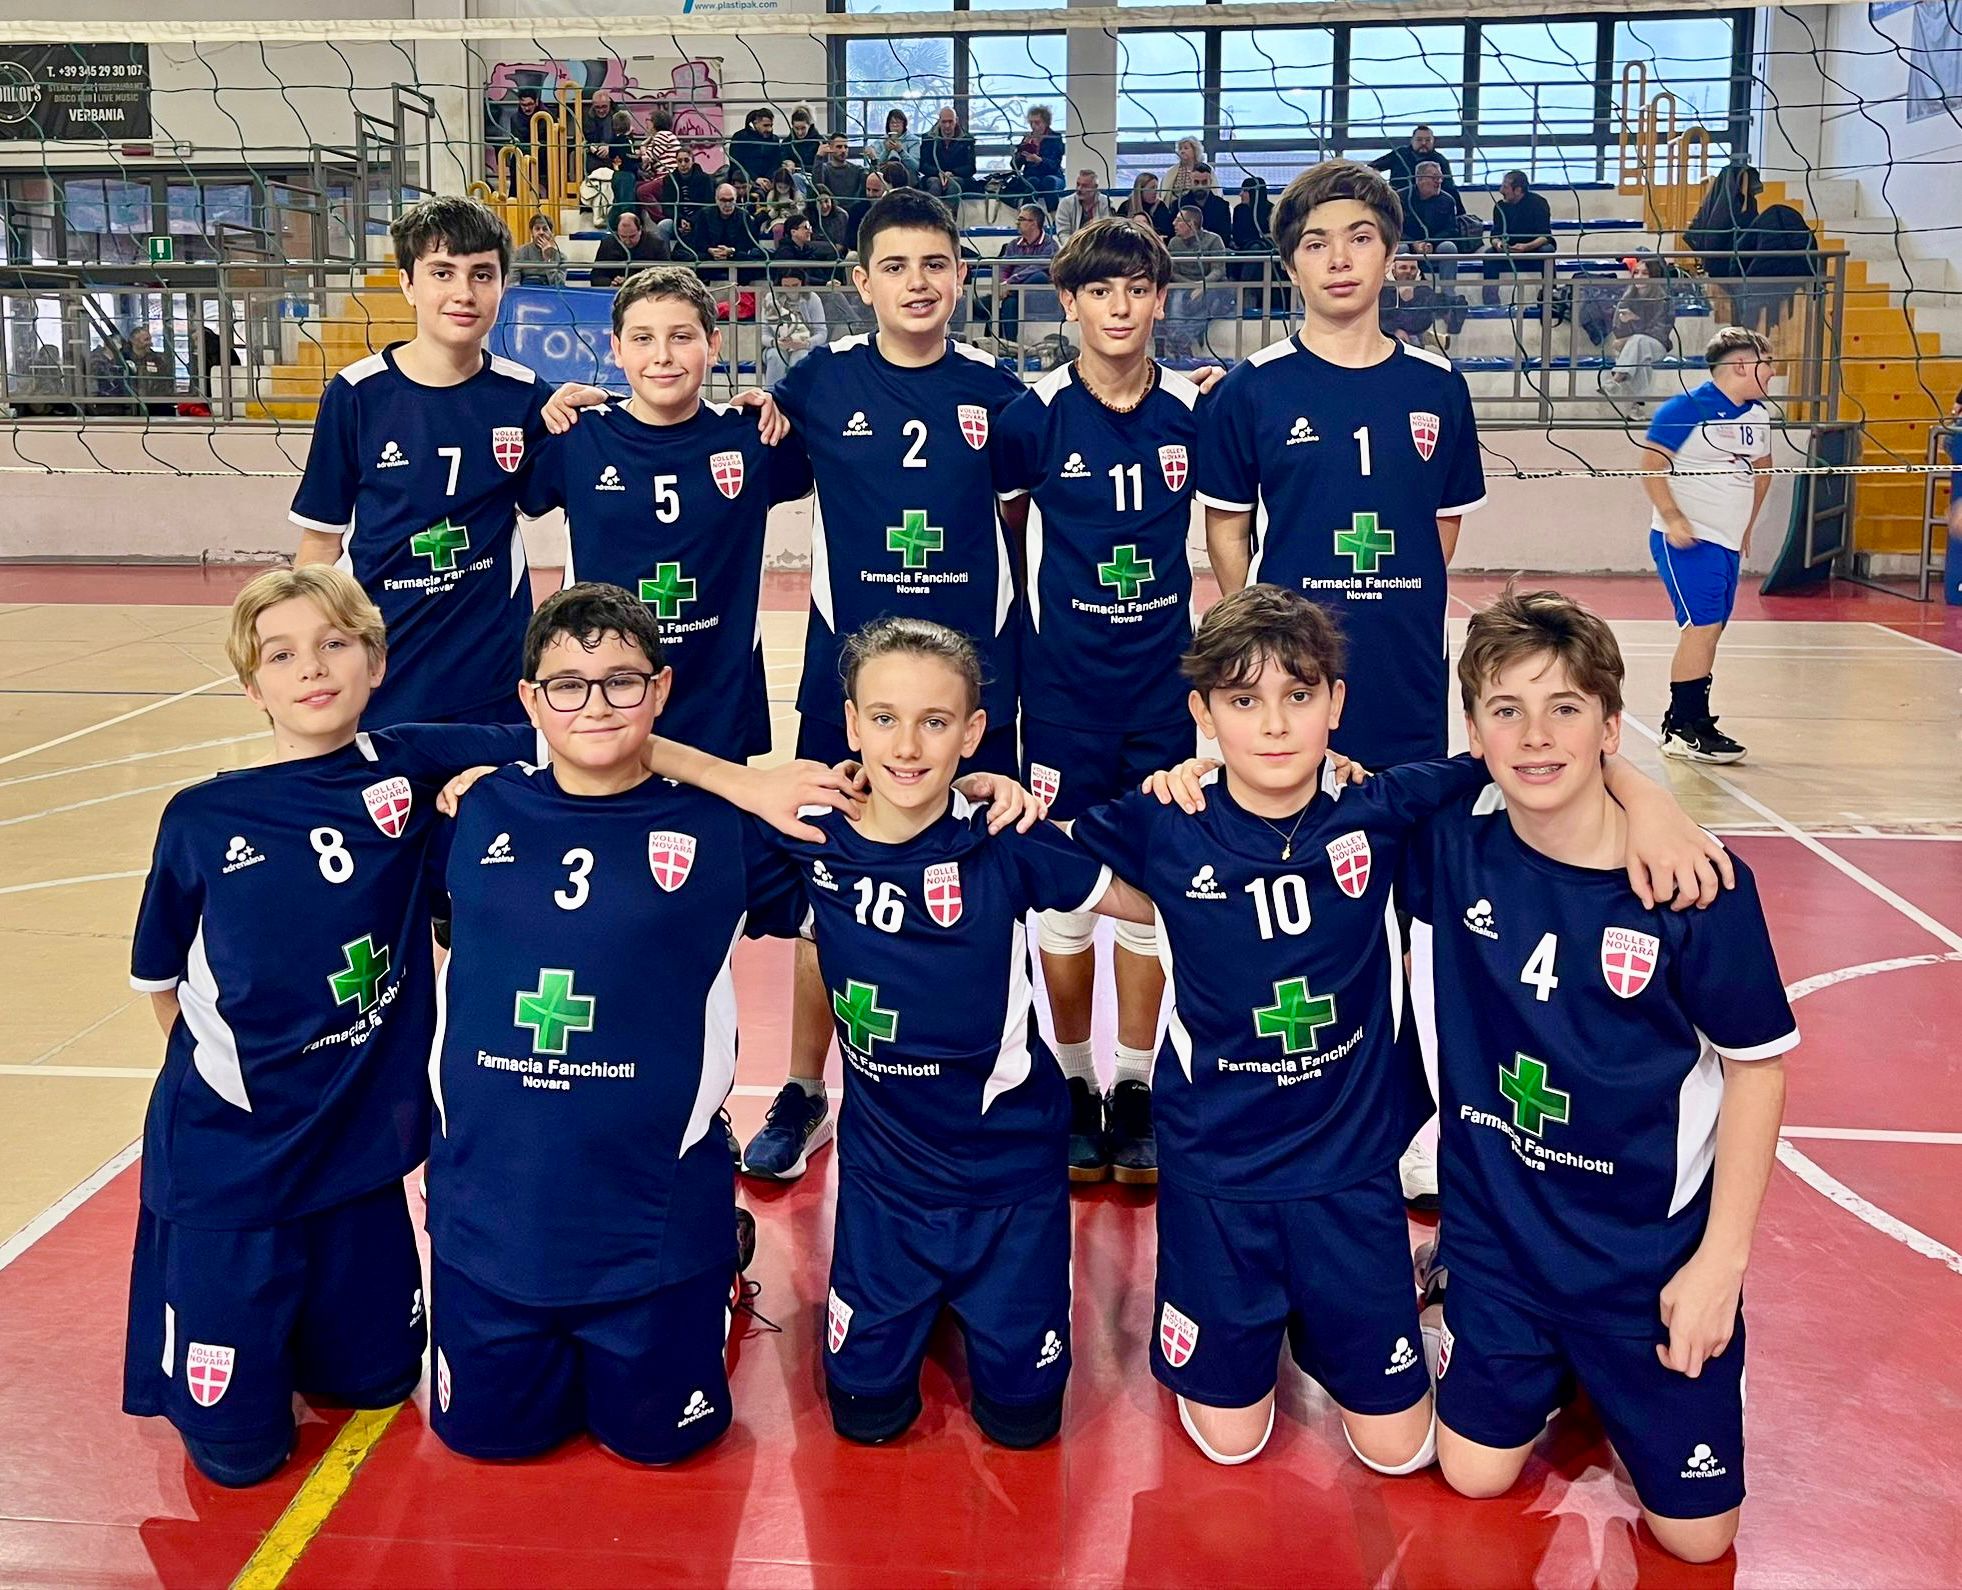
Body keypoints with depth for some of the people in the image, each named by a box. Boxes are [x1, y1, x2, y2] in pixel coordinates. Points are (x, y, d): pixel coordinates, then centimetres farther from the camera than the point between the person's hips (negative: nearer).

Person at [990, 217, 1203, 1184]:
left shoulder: (1193, 411, 0)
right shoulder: (1035, 415, -6)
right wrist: (1038, 610, 4)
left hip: (1164, 685, 2)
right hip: (1064, 688, -2)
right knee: (1063, 889, 4)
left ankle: (1134, 1094, 20)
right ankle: (1074, 1089, 20)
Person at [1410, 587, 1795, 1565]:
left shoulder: (1697, 884, -21)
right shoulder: (1451, 844, -14)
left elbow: (1757, 1063, -10)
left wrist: (1721, 1258, -10)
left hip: (1652, 1244, -2)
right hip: (1497, 1226, 2)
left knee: (1695, 1534, 8)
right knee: (1475, 1475, 13)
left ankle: (1620, 1368, 35)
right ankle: (1555, 1365, 41)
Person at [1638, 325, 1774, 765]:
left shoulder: (1759, 414, 12)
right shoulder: (1688, 408, -12)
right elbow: (1652, 464, -13)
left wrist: (1746, 526, 26)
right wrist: (1672, 518, -21)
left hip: (1729, 543, 8)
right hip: (1687, 540, -8)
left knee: (1709, 630, 9)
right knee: (1701, 626, -14)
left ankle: (1681, 722, 18)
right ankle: (1687, 731, -9)